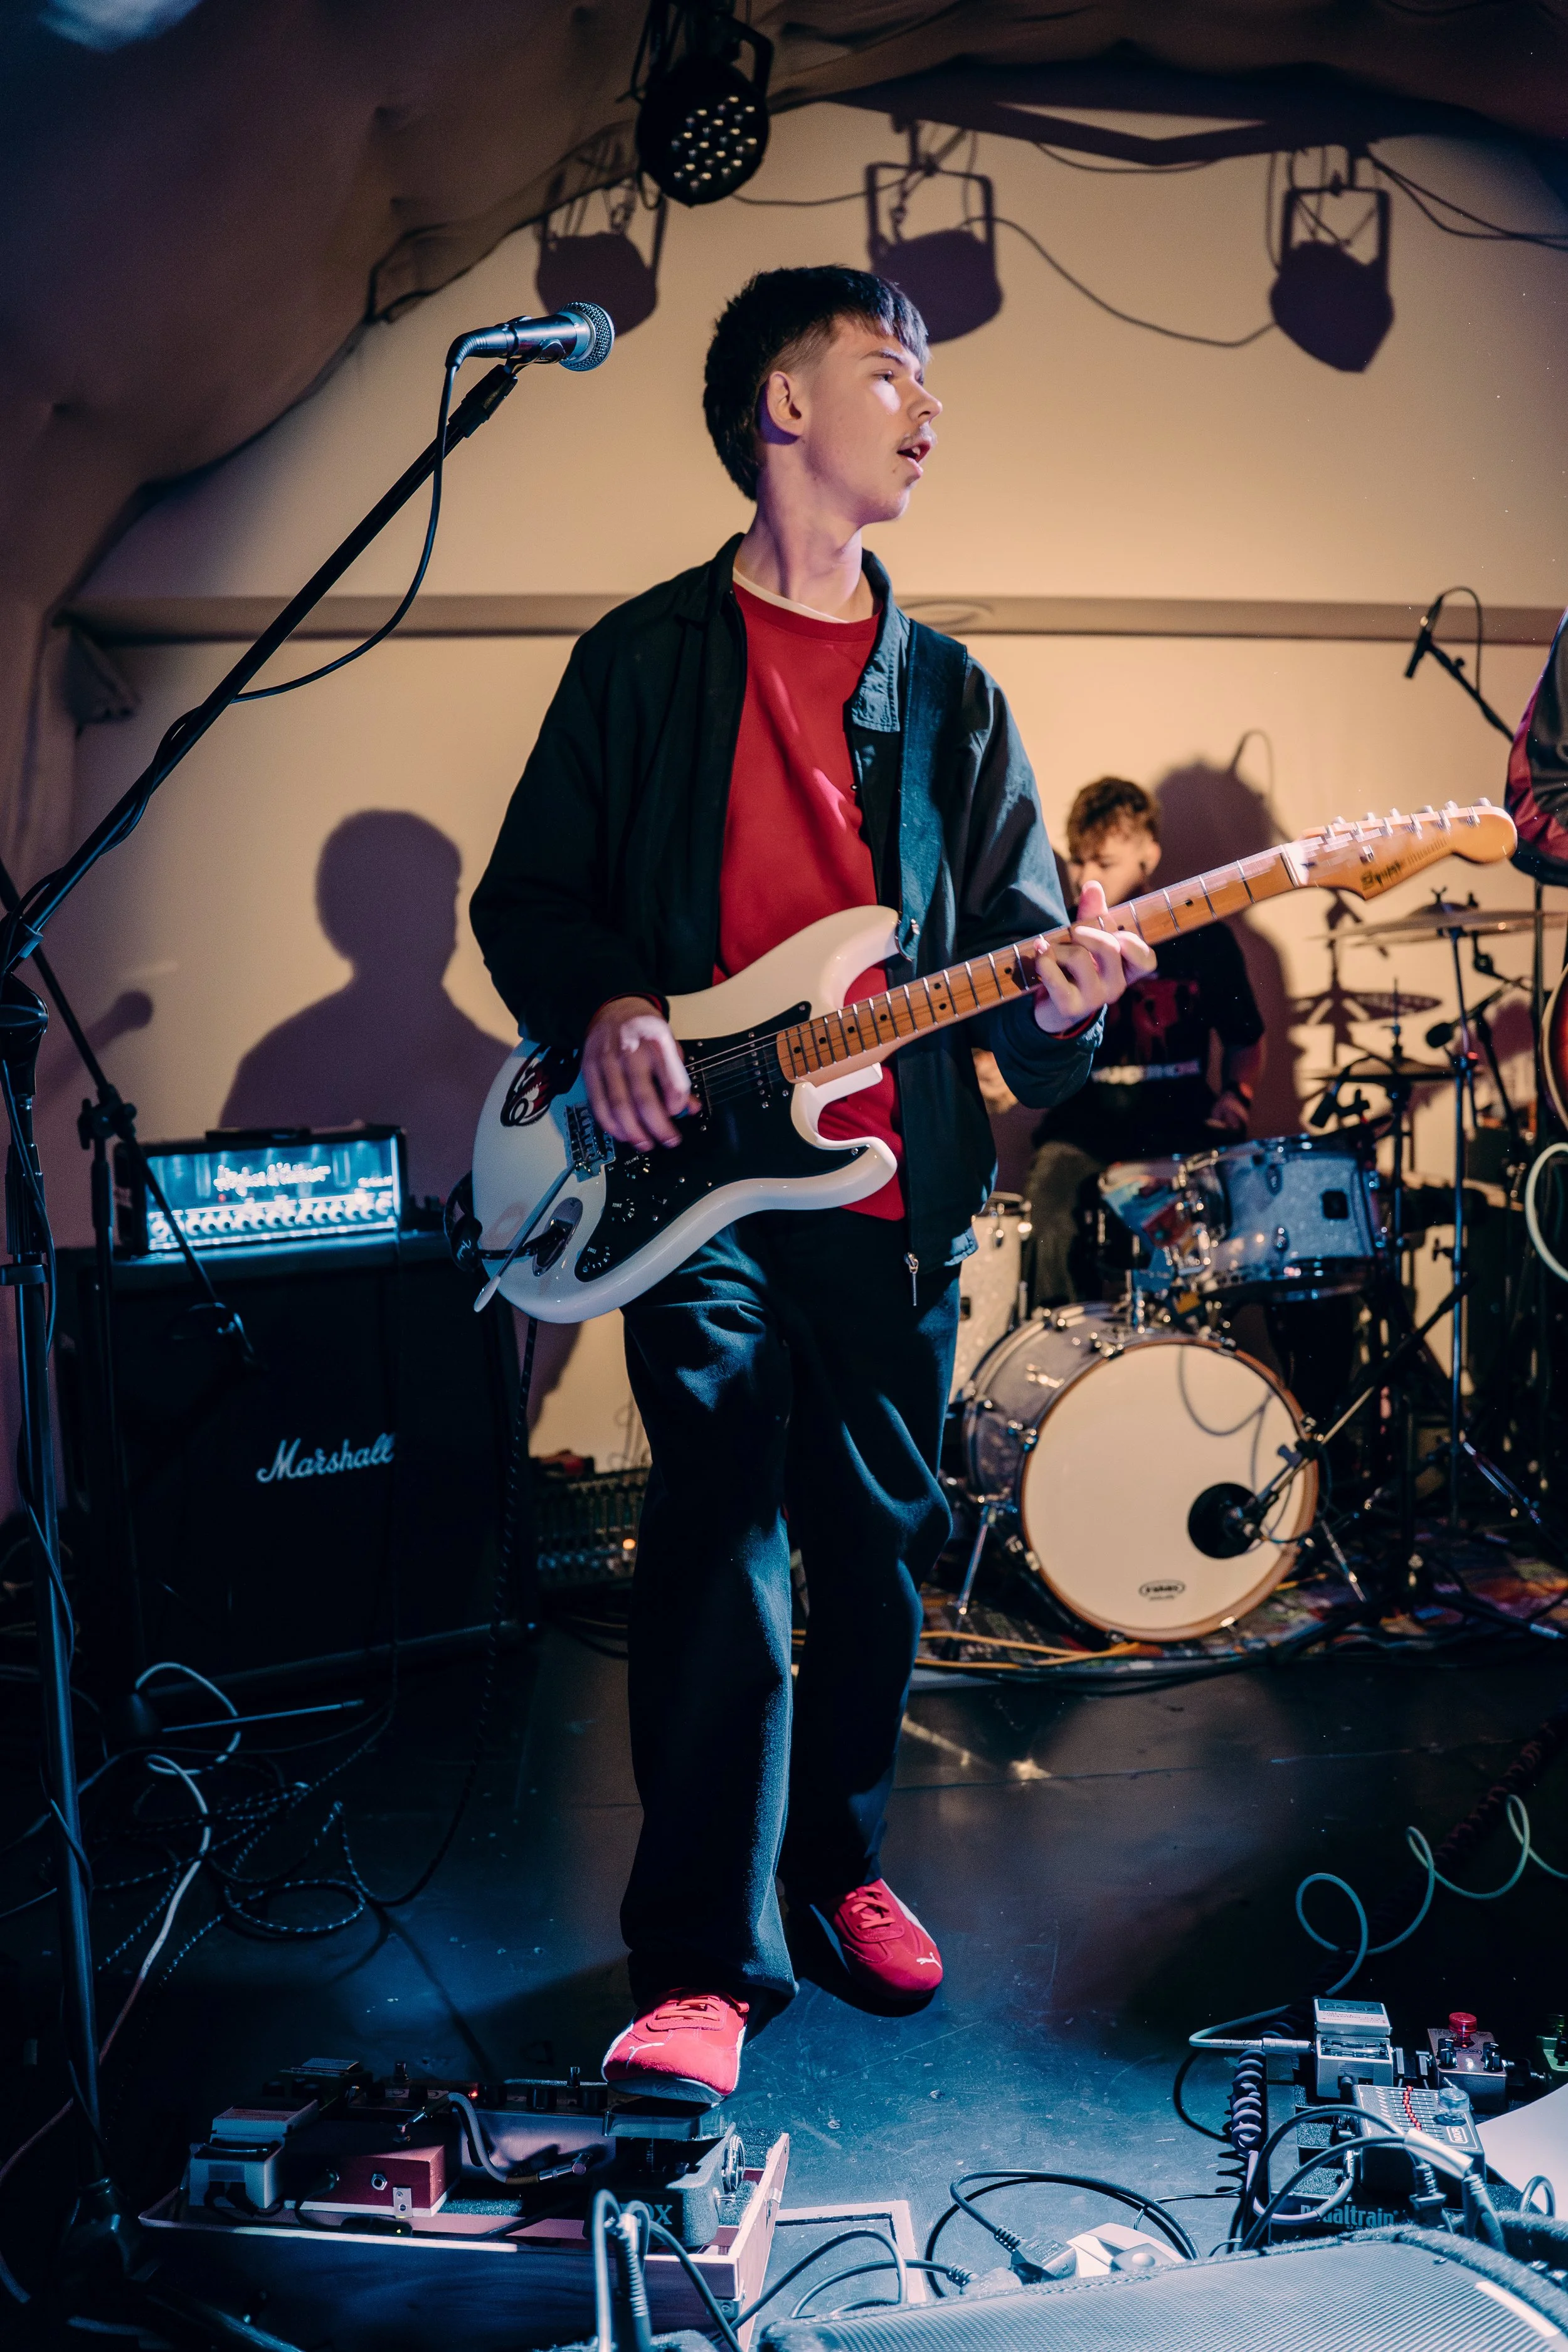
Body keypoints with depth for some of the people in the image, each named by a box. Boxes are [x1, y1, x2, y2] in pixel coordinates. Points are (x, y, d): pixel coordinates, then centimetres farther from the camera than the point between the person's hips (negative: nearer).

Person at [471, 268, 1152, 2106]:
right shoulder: (648, 655, 5)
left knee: (873, 1550, 12)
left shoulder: (950, 692, 14)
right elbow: (527, 893, 6)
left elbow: (1010, 936, 9)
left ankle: (834, 1859, 33)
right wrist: (605, 1010, -13)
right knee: (719, 1545, -12)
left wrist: (1057, 1007, -13)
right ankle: (703, 1963, 0)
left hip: (894, 1190, 4)